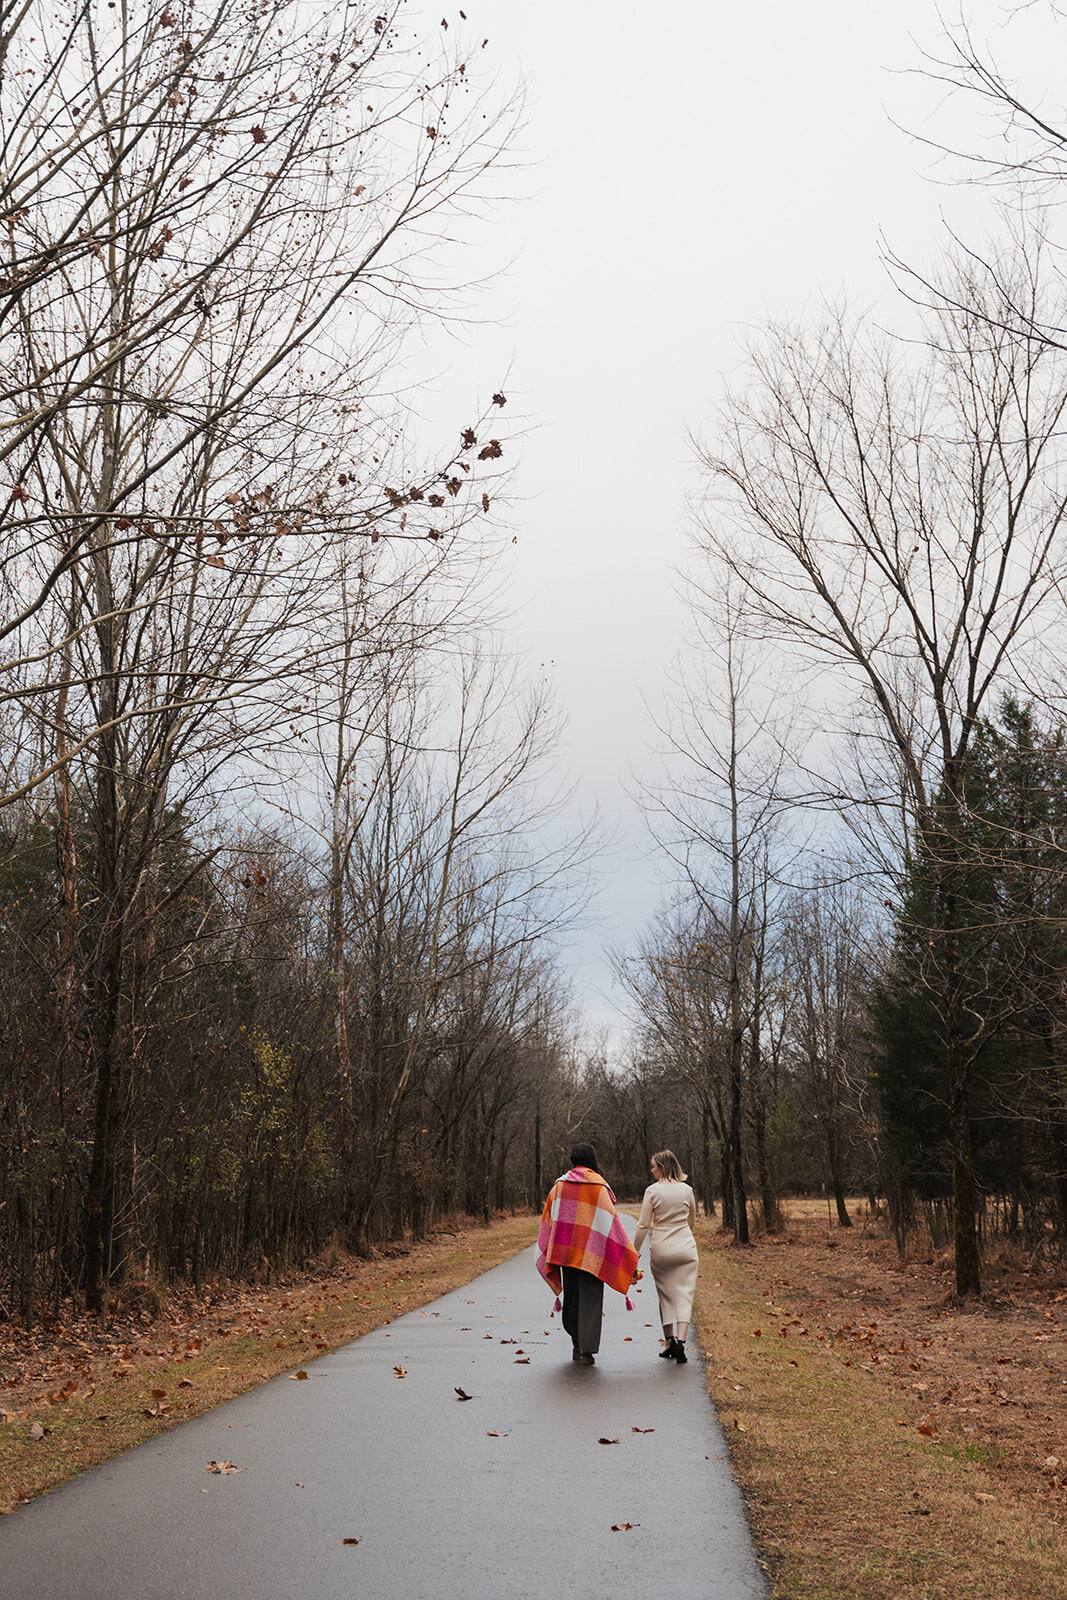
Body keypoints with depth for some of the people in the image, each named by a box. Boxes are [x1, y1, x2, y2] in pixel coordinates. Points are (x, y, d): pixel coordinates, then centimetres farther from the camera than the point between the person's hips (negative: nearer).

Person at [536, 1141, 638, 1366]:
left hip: (565, 1250, 4)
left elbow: (548, 1219, 7)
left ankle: (577, 1346, 21)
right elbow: (611, 1222, -9)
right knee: (590, 1299, 1)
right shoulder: (599, 1187, -8)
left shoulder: (560, 1185, 4)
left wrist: (548, 1253, 17)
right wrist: (629, 1256, -5)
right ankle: (587, 1350, -3)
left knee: (571, 1296, 15)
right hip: (591, 1252, -4)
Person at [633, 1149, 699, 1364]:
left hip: (661, 1249, -1)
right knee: (684, 1295, 1)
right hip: (686, 1248, 1)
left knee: (665, 1295, 13)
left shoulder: (652, 1191, -7)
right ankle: (680, 1340, -14)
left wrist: (634, 1250, 3)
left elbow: (643, 1225, -7)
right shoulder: (687, 1190, 2)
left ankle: (670, 1341, 16)